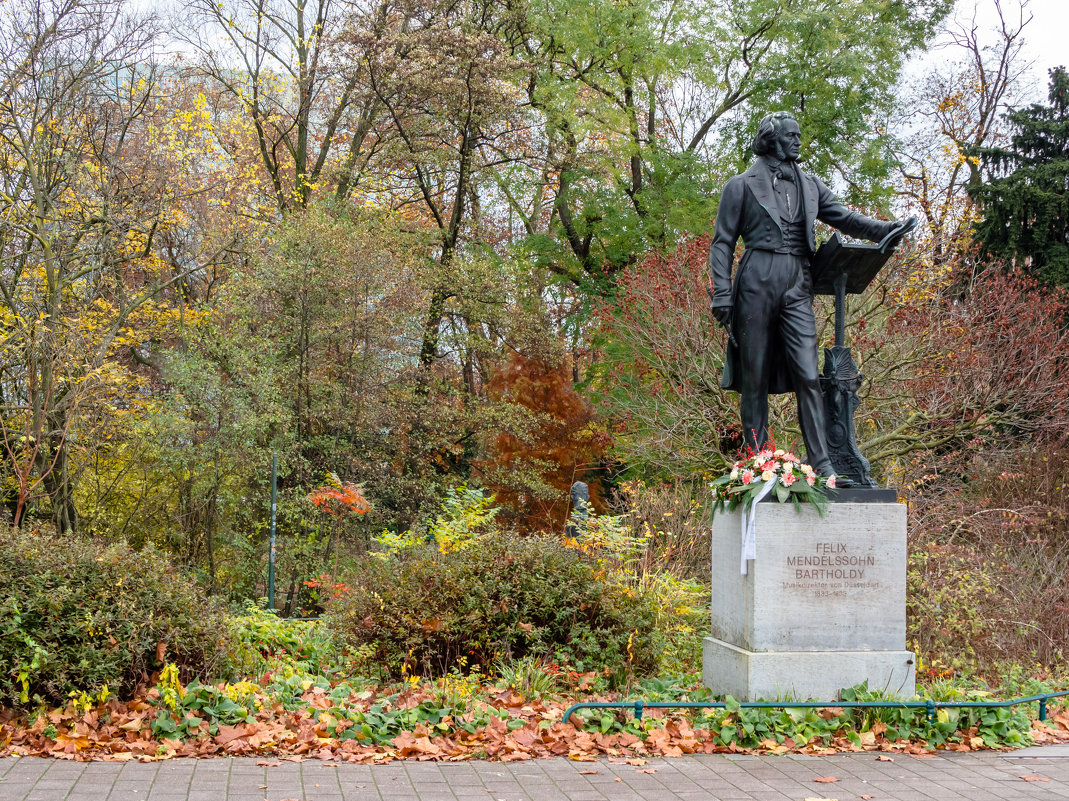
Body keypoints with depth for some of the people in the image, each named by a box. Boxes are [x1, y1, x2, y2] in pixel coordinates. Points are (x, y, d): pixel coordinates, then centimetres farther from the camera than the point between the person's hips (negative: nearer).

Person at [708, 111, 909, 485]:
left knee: (807, 375, -6)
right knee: (754, 377, 0)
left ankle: (822, 464, -10)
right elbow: (722, 242, 4)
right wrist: (722, 295, -6)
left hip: (797, 287, 3)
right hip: (757, 282, -3)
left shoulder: (809, 185, 19)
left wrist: (884, 229, -6)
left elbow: (844, 218, 13)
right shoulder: (743, 185, 7)